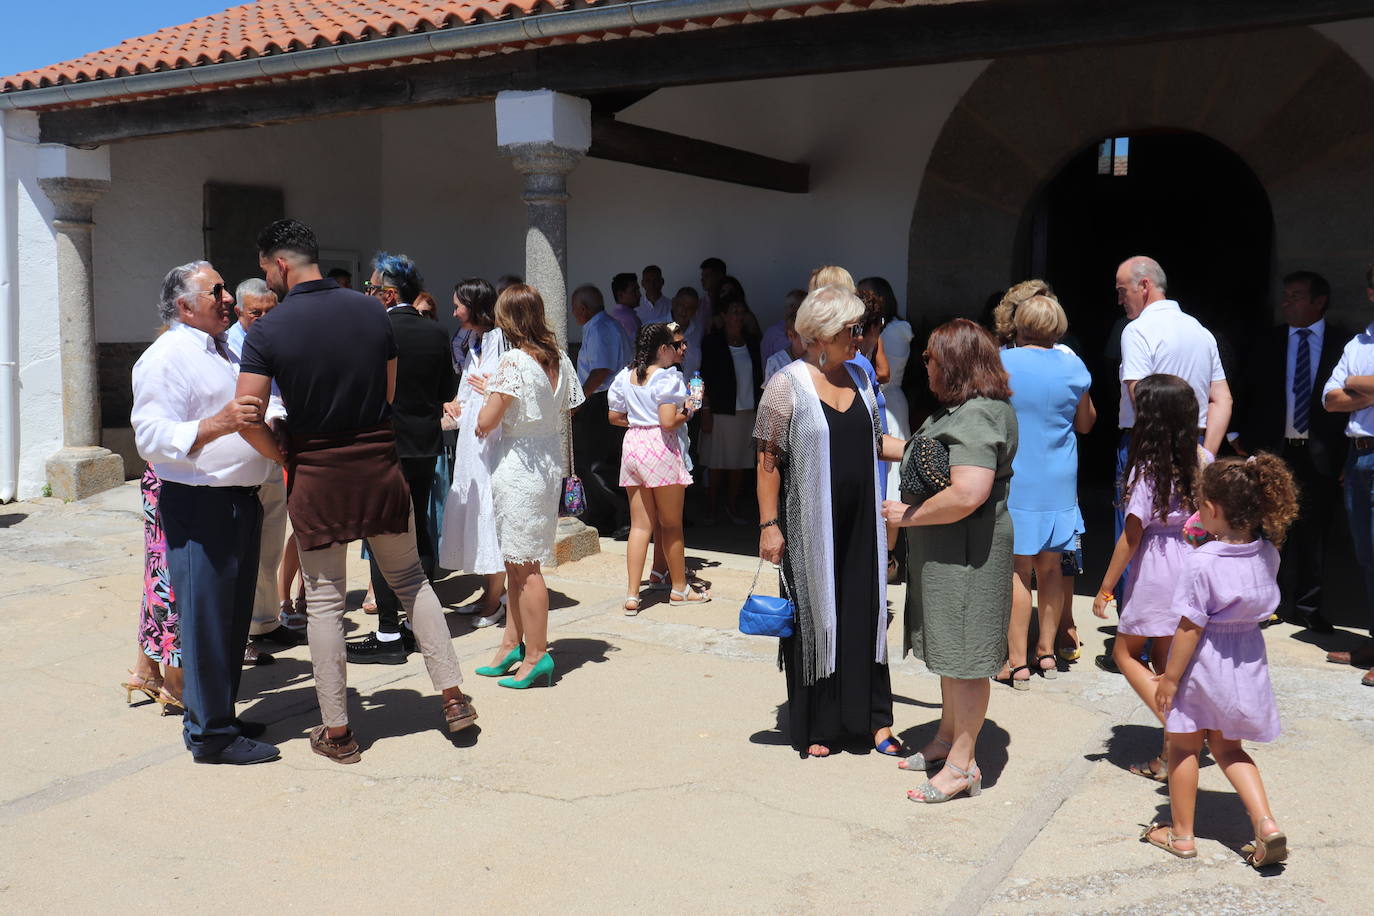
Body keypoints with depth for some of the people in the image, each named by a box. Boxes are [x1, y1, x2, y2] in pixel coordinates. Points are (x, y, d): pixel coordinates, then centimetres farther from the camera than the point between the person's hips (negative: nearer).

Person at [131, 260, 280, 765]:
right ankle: (210, 733, 4)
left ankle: (220, 715, 28)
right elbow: (153, 438, -20)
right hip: (199, 504, -9)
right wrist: (218, 424, -32)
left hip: (241, 501, 9)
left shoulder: (225, 353, 20)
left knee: (234, 616, 15)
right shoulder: (165, 358, -10)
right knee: (206, 619, -5)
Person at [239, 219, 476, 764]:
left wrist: (283, 456, 2)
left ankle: (337, 732, 15)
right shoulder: (371, 311, 1)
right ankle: (453, 697, 16)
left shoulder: (268, 331, -10)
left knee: (324, 601, 7)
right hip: (380, 466, 3)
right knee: (411, 580, 17)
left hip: (315, 475, -3)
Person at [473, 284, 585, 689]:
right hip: (550, 463, 8)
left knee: (524, 565, 0)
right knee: (516, 561, 16)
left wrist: (489, 397, 6)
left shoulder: (513, 361, -17)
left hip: (519, 467, -8)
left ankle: (536, 655, 7)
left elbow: (486, 421, -17)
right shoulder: (560, 359, 5)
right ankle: (512, 642, 25)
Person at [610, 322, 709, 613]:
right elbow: (669, 422, -19)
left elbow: (615, 417, 14)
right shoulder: (667, 378, -12)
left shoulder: (625, 376, 9)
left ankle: (632, 595, 3)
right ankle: (679, 588, 23)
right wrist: (686, 413, 0)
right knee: (671, 524, 9)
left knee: (640, 525, 8)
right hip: (661, 448, -6)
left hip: (632, 445, 6)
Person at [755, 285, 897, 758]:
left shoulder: (859, 377, 10)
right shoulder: (788, 385, -9)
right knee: (813, 617, 5)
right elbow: (768, 460, -10)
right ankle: (815, 728, 18)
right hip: (811, 526, -5)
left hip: (860, 522, 5)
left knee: (865, 614, 8)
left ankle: (872, 719, 19)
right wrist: (769, 524, -13)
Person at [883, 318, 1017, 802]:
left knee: (964, 658, -1)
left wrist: (909, 514, -20)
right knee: (950, 652, 20)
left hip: (967, 554, -11)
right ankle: (947, 737, 35)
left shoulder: (976, 416, -22)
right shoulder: (965, 409, 12)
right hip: (947, 552, 11)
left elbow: (968, 494, -31)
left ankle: (961, 765, 8)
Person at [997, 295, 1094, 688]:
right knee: (1050, 568, 14)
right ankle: (1047, 651, 23)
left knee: (1017, 570, -1)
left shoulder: (1000, 363, -8)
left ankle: (1017, 663, 1)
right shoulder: (1073, 367, 1)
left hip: (1014, 482, -3)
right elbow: (1085, 423, 13)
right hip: (1059, 484, 4)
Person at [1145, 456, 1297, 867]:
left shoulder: (1202, 562, -25)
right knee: (1227, 746, 23)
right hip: (1247, 662, 6)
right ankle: (1265, 821, 8)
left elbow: (1190, 628, -20)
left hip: (1203, 664, -5)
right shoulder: (1267, 552, -8)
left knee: (1184, 747, 13)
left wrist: (1170, 677, -10)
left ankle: (1181, 833, 26)